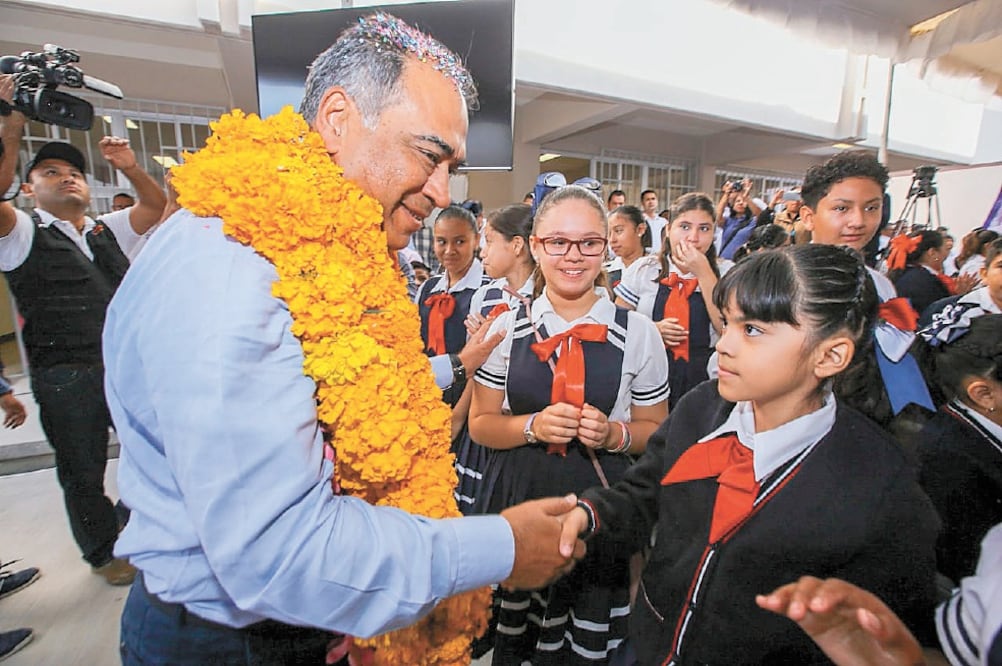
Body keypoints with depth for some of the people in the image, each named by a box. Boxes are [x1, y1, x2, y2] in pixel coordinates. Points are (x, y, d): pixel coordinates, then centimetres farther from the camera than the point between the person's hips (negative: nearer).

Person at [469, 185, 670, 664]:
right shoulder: (507, 327, -3)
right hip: (517, 498, 1)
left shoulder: (638, 333, -4)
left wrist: (614, 434, -16)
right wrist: (533, 427, -16)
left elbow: (656, 431, 4)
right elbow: (480, 423, 2)